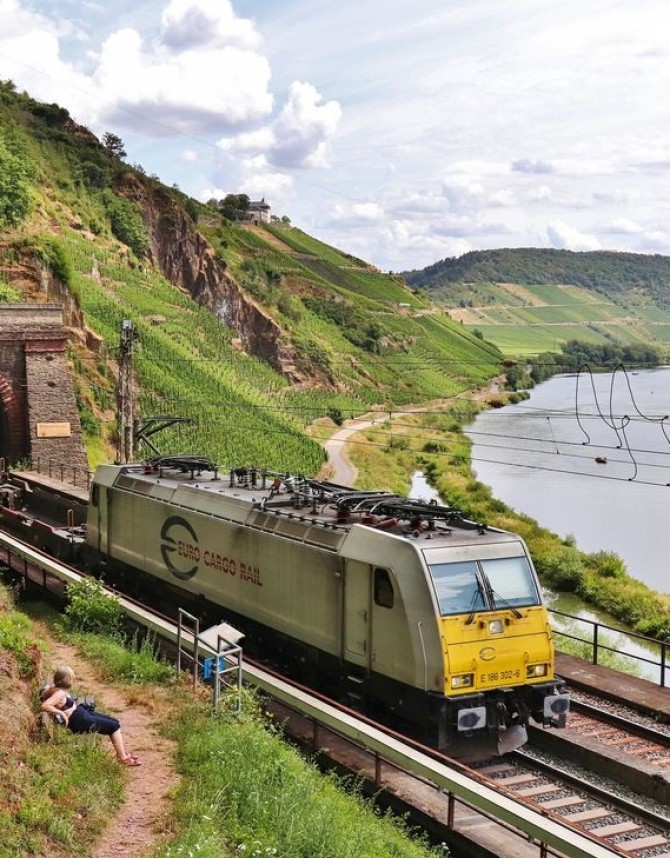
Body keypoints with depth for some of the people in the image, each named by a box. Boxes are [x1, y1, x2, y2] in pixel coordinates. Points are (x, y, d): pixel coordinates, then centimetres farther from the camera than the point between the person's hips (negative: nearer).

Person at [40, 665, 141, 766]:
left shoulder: (58, 688, 2)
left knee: (114, 721, 12)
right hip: (79, 722, -10)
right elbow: (44, 706, -37)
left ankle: (122, 751, 19)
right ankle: (123, 758, -3)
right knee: (114, 726, -7)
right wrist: (61, 713, -30)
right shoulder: (60, 693, -24)